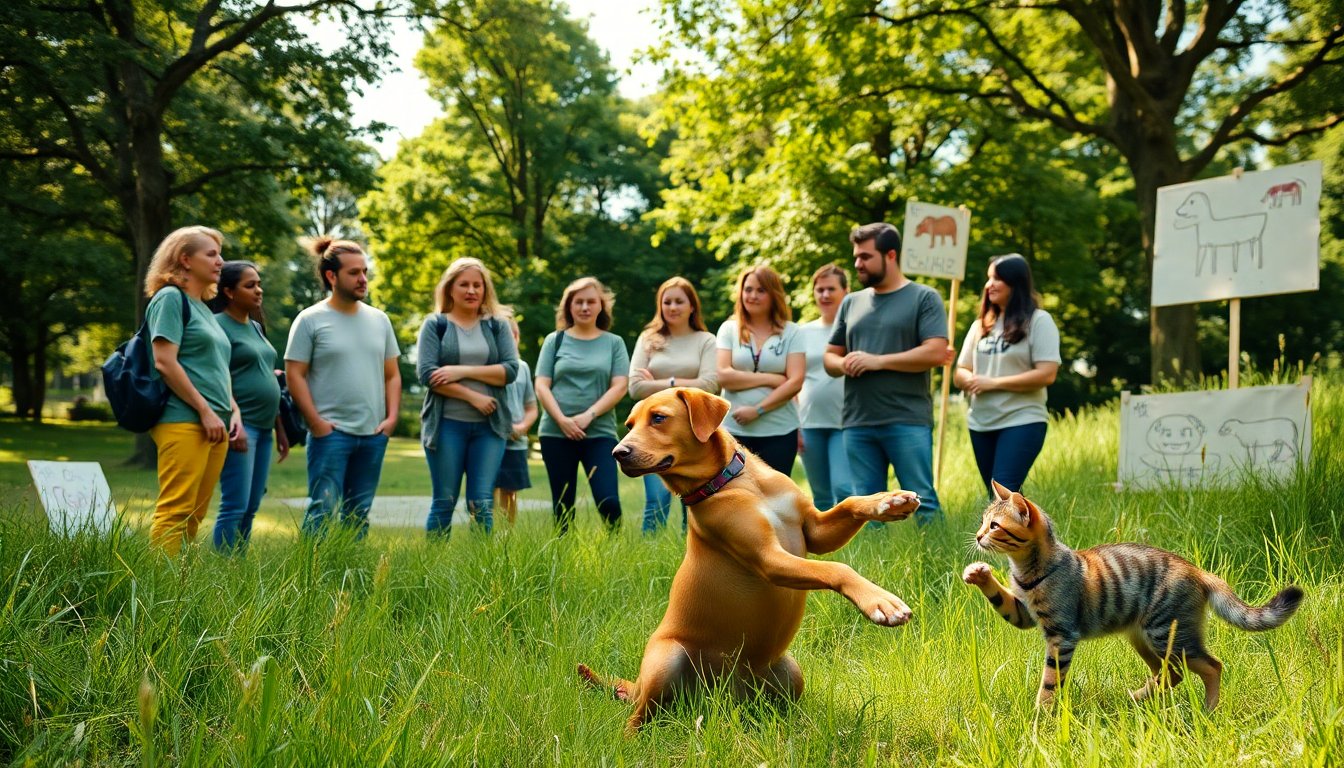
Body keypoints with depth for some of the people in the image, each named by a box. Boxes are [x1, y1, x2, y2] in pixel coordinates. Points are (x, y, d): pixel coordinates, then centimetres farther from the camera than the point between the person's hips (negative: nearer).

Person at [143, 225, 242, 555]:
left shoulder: (204, 308, 22)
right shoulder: (170, 298, -3)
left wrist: (233, 410, 11)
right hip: (184, 422, -9)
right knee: (175, 512, -13)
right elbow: (164, 362, -12)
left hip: (214, 425, 9)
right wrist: (205, 411, -13)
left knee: (194, 517, 7)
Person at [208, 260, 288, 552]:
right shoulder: (219, 325, -6)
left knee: (251, 508, 8)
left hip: (263, 427, 9)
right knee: (235, 507, -10)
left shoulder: (255, 327, 20)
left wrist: (279, 429, 21)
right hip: (240, 426, -8)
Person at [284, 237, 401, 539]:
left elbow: (392, 374, 15)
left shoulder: (379, 320, 12)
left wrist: (392, 417, 3)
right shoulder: (310, 320, -3)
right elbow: (295, 375, -6)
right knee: (323, 510, -8)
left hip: (374, 435, 5)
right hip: (331, 432, -5)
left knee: (359, 514, 10)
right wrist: (316, 423, -13)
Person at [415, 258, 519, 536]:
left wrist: (463, 371, -12)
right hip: (447, 424, -1)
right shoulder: (435, 324, 4)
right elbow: (426, 373, -8)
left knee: (482, 504, -1)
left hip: (489, 425, 2)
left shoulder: (497, 325, 10)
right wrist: (472, 396, -13)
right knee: (444, 502, 2)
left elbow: (511, 369, -3)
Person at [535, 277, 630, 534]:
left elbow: (619, 387, 0)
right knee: (563, 505, 4)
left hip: (600, 433, -1)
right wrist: (562, 420, -12)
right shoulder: (554, 341, 9)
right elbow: (541, 387, 3)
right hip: (556, 433, 1)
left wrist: (588, 416, -12)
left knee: (608, 501, -12)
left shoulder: (614, 343, 9)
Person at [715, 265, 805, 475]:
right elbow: (724, 376, -8)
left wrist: (757, 410, -15)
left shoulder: (790, 332, 2)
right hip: (735, 431, 0)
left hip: (779, 432, 0)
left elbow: (795, 381, -8)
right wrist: (769, 379, -11)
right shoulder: (729, 329, 4)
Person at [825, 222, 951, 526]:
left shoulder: (924, 298, 0)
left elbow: (936, 353, -11)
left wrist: (878, 361, -13)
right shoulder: (851, 302, 16)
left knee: (922, 503, -6)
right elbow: (830, 357, 21)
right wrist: (843, 364, -4)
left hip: (908, 422, -5)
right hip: (858, 424, 5)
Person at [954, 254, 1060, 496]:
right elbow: (960, 372, 14)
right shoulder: (980, 325, 13)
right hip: (981, 423, 7)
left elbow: (1046, 374, -14)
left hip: (1022, 422, -6)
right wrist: (971, 380, -11)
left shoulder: (1039, 321, -5)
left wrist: (993, 383, -15)